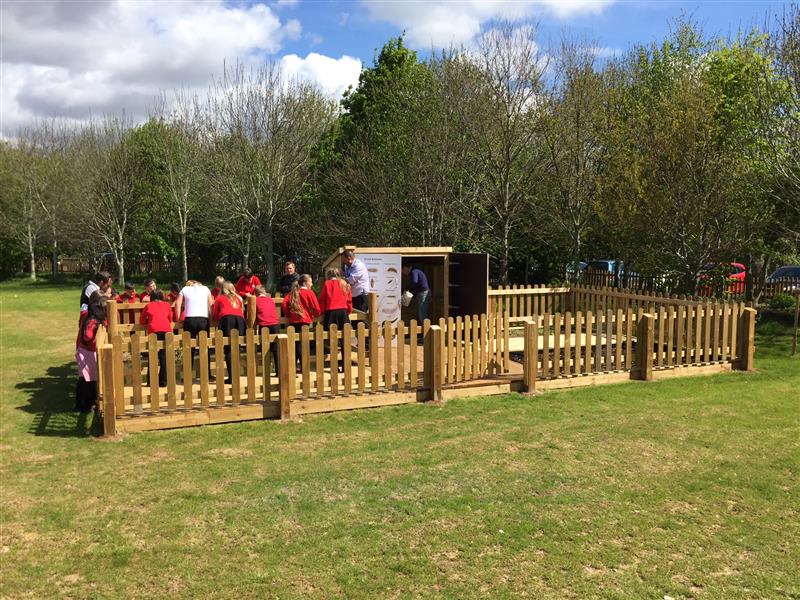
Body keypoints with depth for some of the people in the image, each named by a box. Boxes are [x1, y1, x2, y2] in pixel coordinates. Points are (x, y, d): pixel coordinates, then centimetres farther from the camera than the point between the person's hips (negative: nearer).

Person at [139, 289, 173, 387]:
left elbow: (142, 321, 23)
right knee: (164, 357, 4)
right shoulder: (167, 304, 22)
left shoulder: (148, 306, 19)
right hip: (166, 330, 1)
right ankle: (163, 381, 3)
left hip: (154, 331, -1)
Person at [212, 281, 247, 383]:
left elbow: (214, 315, 24)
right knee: (236, 347, 4)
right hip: (240, 319, 3)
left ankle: (231, 376, -13)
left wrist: (219, 320, 43)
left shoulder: (219, 298, 23)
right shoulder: (238, 298, 30)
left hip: (227, 318, -3)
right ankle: (236, 373, -1)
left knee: (228, 349, -6)